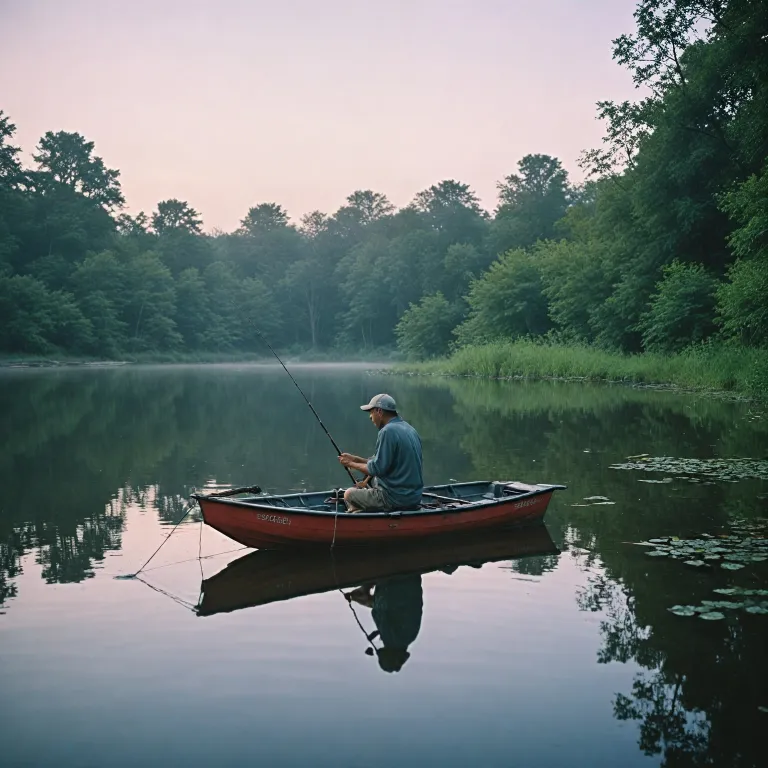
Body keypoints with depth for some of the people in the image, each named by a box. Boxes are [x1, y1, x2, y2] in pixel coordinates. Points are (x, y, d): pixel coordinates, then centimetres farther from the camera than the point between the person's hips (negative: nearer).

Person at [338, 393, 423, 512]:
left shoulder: (388, 432, -18)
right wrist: (356, 459, 15)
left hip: (395, 500, -9)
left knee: (348, 494, 5)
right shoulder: (410, 429, 12)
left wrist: (351, 464, -3)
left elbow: (377, 469, -19)